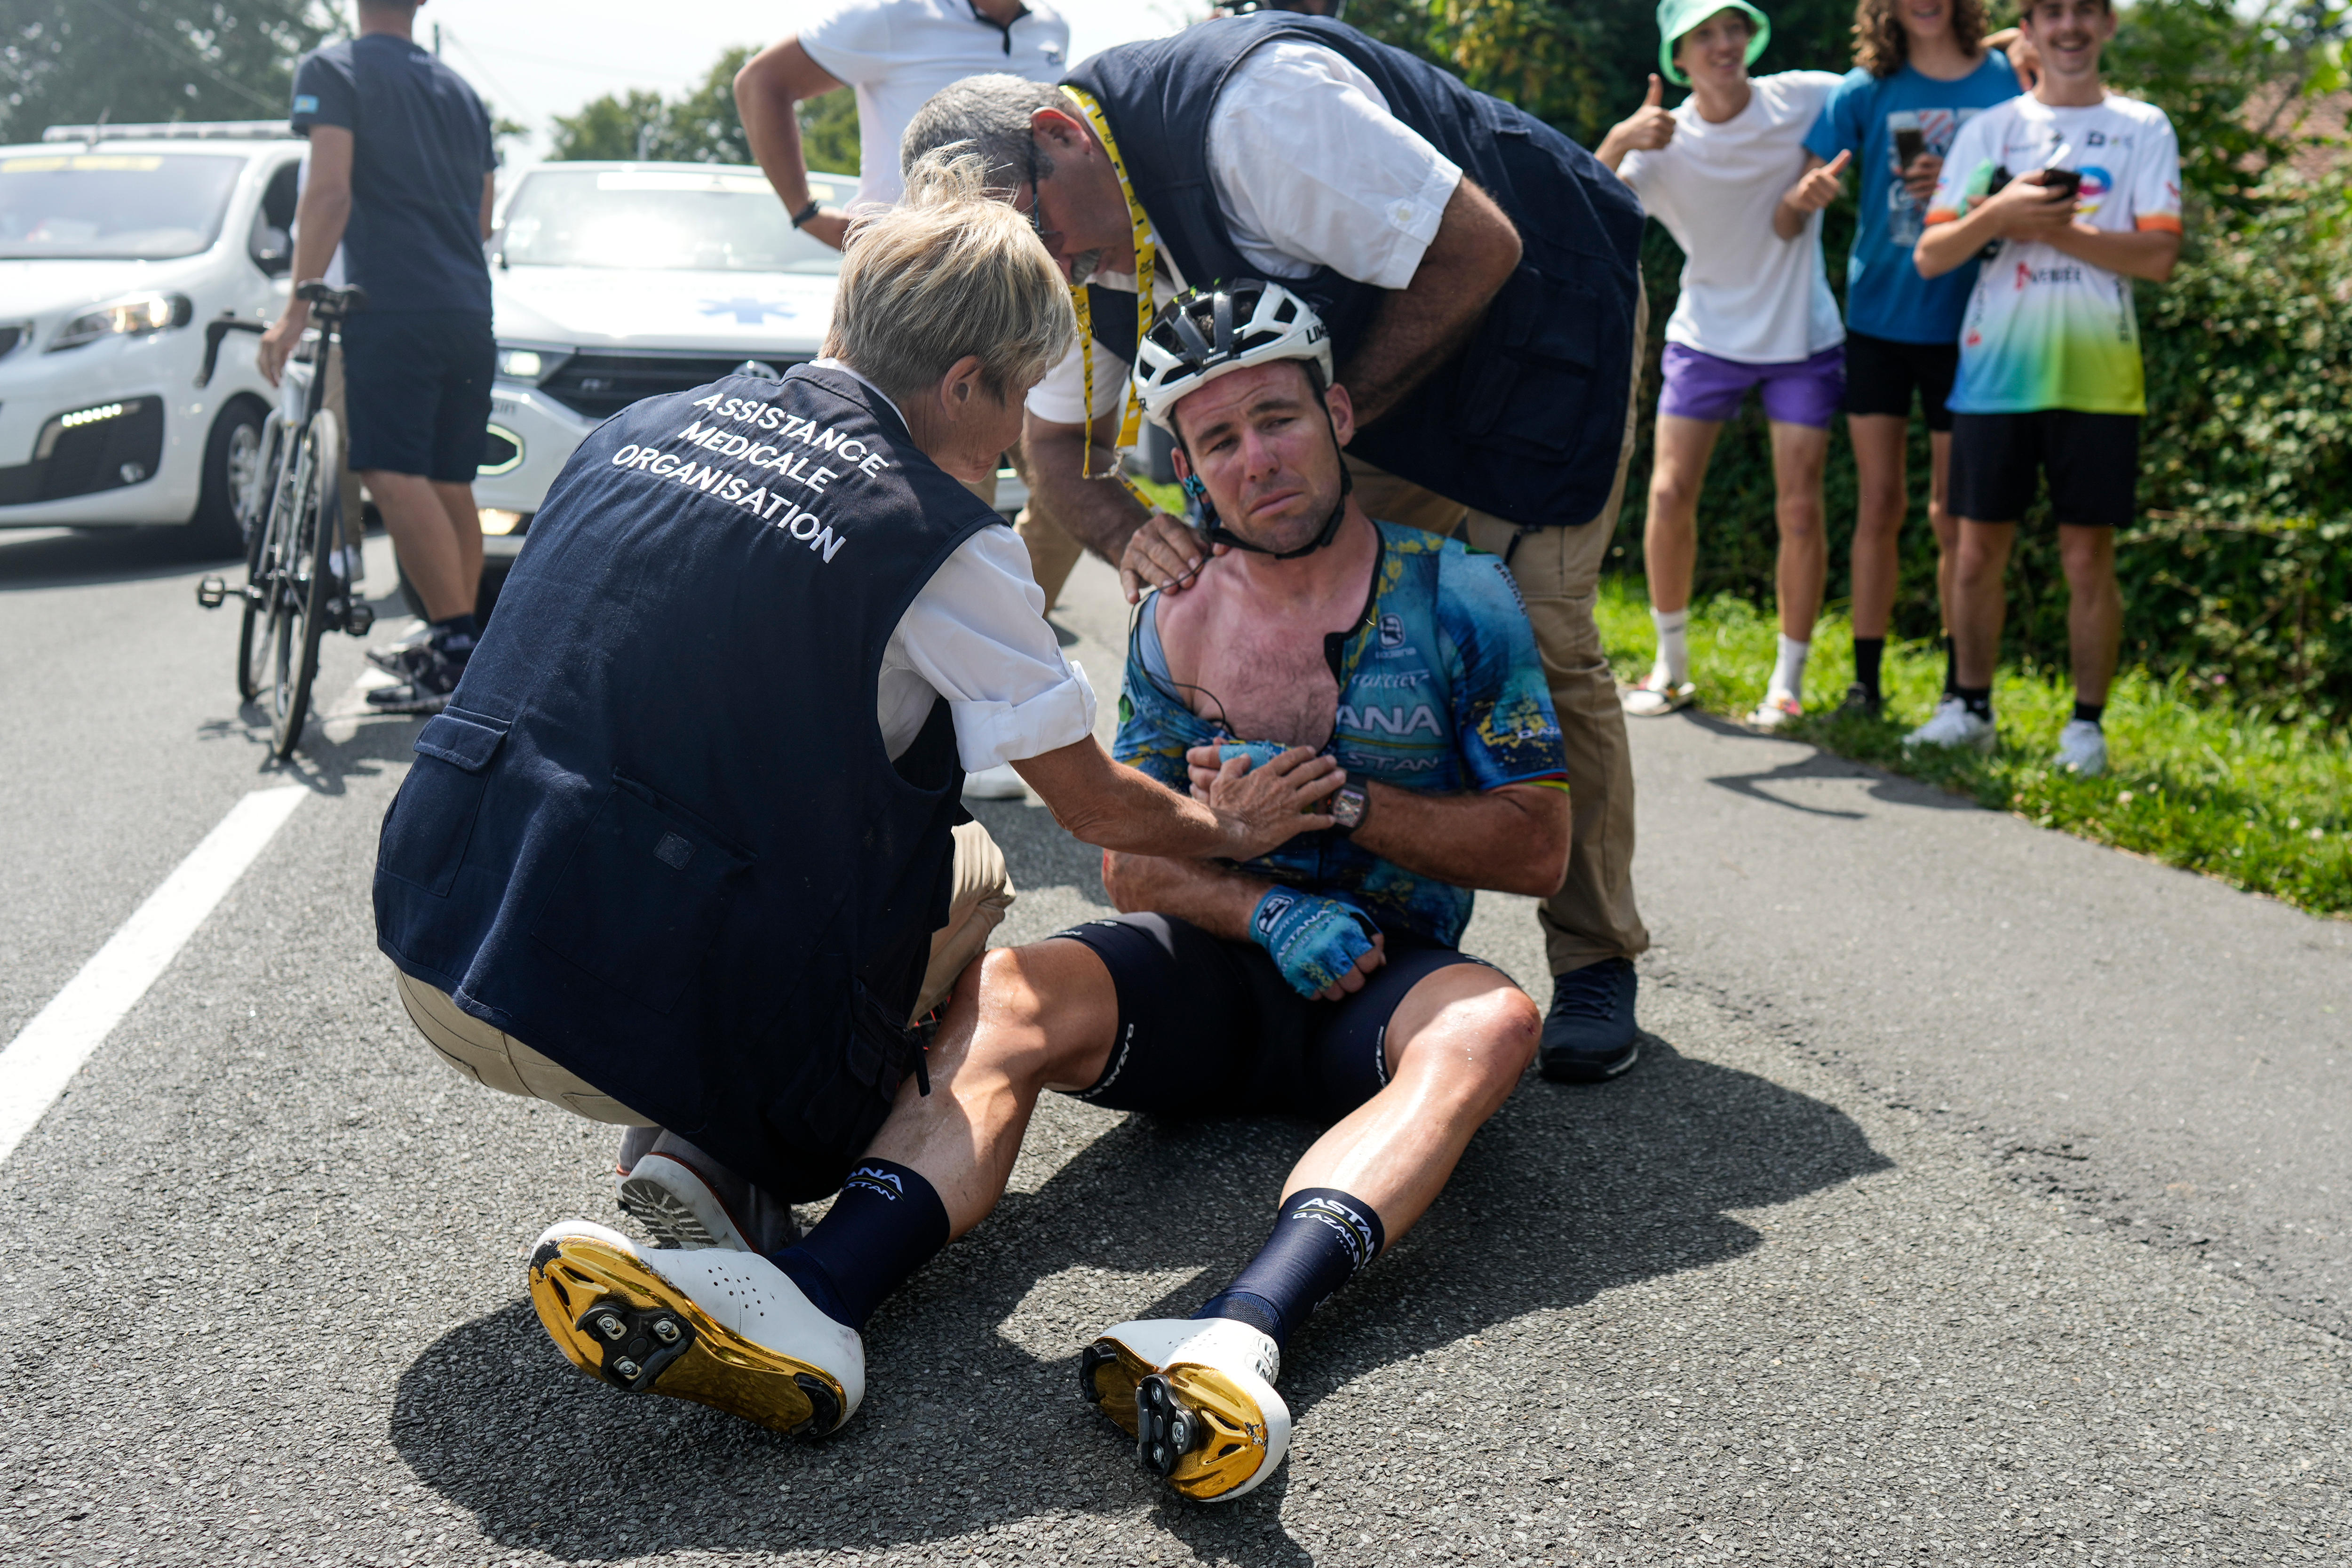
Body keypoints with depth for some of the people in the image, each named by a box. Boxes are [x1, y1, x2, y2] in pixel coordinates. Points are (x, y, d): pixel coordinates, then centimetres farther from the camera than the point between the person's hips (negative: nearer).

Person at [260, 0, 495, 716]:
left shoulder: (332, 69, 1)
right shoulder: (459, 89, 21)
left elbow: (330, 191, -12)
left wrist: (298, 307, -11)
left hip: (392, 308, -7)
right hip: (470, 311, 7)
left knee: (394, 474, -13)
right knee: (450, 484, 11)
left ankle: (456, 645, -23)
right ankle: (457, 646, 15)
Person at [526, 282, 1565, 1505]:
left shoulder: (1458, 597, -1)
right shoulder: (1177, 624, 7)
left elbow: (1538, 845, -2)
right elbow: (1132, 863, 6)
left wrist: (1340, 803, -15)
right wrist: (1269, 910, -14)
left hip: (1387, 982, -2)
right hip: (1217, 962, 2)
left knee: (1492, 1023, -37)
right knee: (1005, 993, -27)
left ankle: (1236, 1336, -60)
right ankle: (817, 1295, -52)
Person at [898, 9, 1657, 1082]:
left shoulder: (1246, 107, -35)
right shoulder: (1069, 267, -9)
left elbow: (1477, 250, -30)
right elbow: (1055, 446, 2)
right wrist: (1131, 537, -21)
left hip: (1538, 309, -7)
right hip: (1366, 369, 7)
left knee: (1536, 643, -15)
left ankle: (1595, 965, -2)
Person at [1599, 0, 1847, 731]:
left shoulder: (1807, 98, -7)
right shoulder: (1663, 141, -10)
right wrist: (1617, 142, -40)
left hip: (1803, 340, 0)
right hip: (1706, 336, 0)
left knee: (1800, 510, -4)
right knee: (1669, 496, -6)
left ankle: (1788, 682, 9)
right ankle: (1671, 666, 13)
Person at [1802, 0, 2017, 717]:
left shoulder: (2007, 81, 1)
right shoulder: (1865, 90, 2)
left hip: (1962, 326, -1)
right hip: (1878, 317, 1)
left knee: (1953, 512, 4)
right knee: (1879, 502, 3)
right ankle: (1865, 681, 11)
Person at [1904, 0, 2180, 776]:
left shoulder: (2143, 129, 6)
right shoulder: (1988, 130, 10)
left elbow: (2158, 255, -5)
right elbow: (1931, 256, 4)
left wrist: (2050, 228, -12)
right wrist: (1998, 213, -13)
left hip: (2095, 371, -1)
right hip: (1994, 363, 2)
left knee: (2088, 554, 1)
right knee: (1978, 547, 5)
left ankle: (2087, 722, 10)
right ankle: (1970, 708, 18)